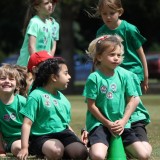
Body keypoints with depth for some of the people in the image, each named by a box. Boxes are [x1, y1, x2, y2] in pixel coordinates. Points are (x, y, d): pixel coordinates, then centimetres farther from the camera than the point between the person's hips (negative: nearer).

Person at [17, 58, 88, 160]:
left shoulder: (63, 99, 17)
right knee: (56, 151, -38)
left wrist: (78, 140, 10)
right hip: (42, 136, -5)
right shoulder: (37, 95, -5)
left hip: (63, 133, 6)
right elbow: (27, 123, -9)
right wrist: (24, 148, -17)